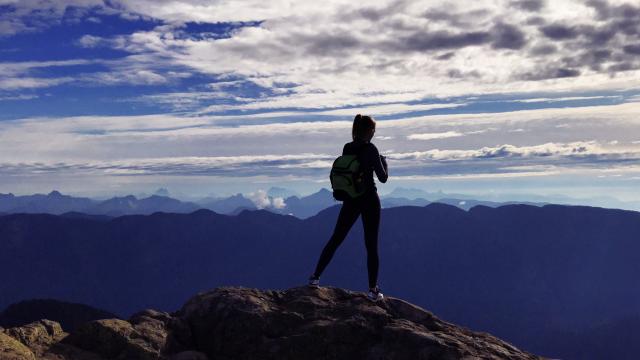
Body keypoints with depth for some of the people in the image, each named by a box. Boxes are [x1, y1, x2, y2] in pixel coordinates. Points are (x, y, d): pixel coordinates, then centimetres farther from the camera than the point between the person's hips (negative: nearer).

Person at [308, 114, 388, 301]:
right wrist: (383, 161, 9)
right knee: (371, 245, 4)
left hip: (350, 200, 5)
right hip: (369, 200, -4)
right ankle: (373, 290, 8)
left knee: (335, 239, 14)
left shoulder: (347, 148, 3)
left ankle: (315, 277, 16)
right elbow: (383, 178, -10)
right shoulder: (371, 149, -13)